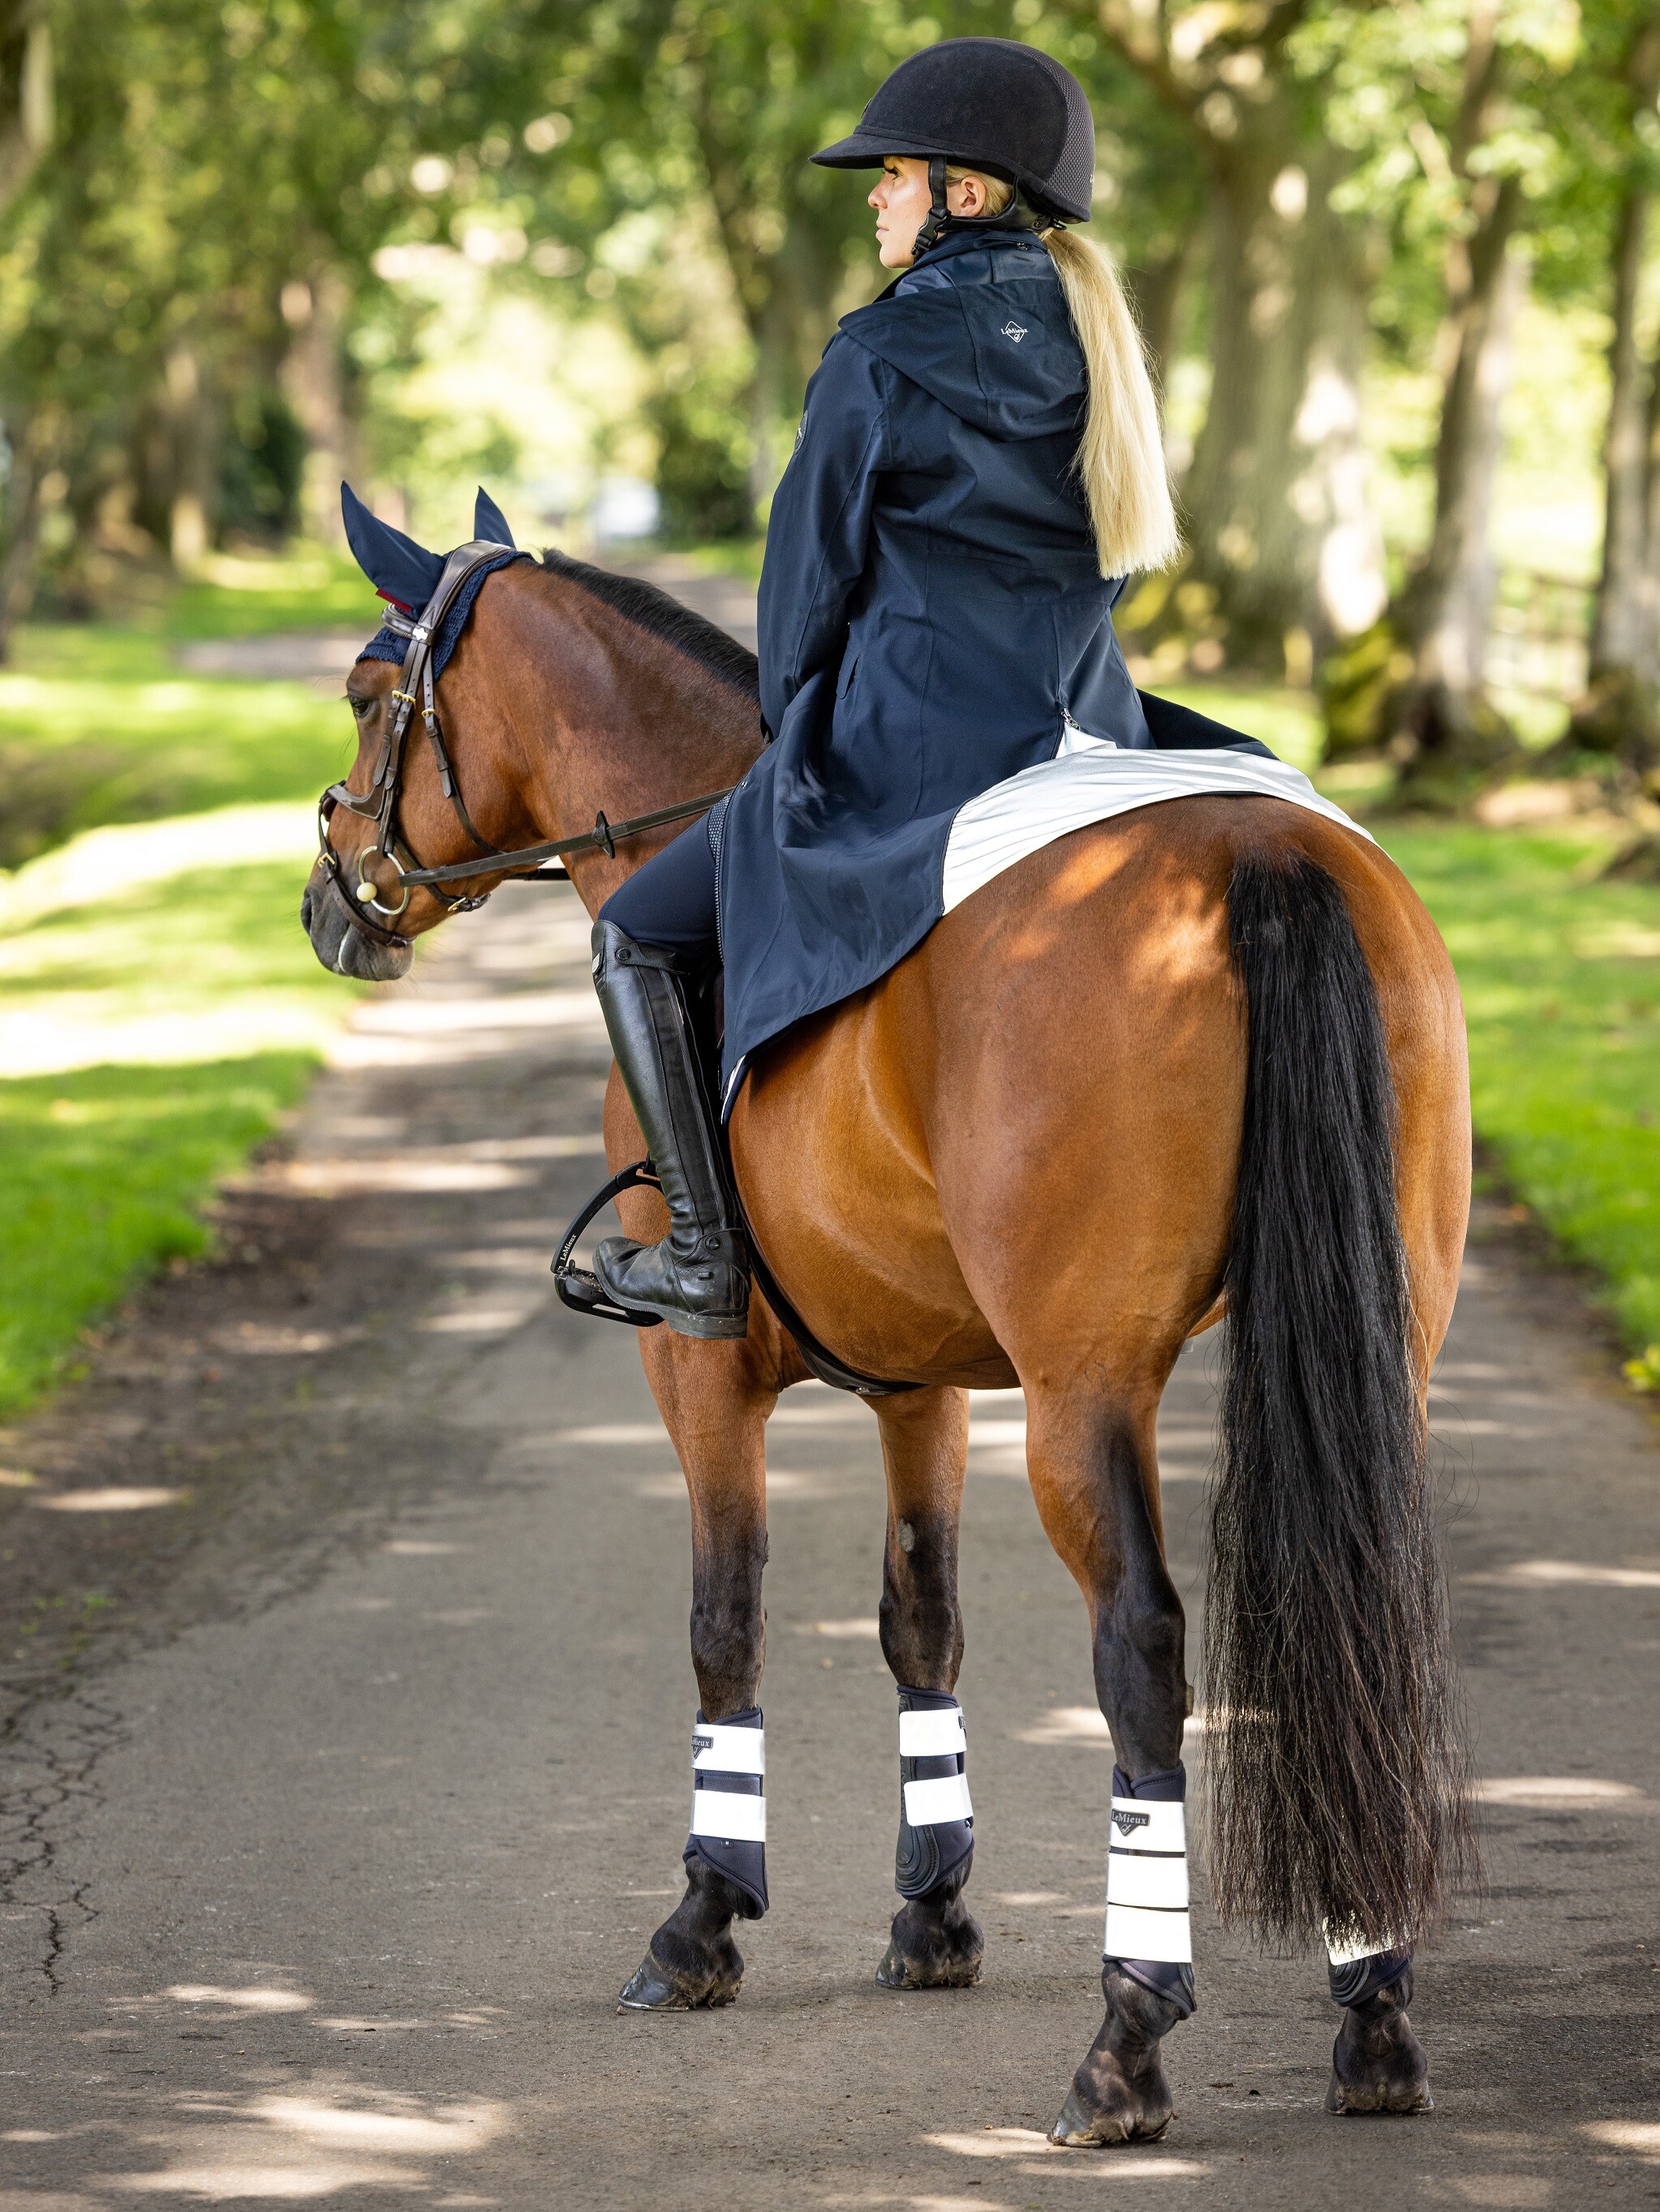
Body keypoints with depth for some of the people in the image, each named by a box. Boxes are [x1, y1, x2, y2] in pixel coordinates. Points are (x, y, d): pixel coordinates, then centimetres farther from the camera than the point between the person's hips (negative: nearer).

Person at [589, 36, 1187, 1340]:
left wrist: (796, 731, 10)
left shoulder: (884, 355, -12)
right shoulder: (1096, 349, 9)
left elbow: (812, 571, -5)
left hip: (906, 748, -7)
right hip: (1083, 734, 7)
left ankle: (710, 1255, 3)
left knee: (641, 938, 9)